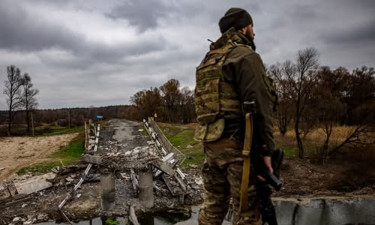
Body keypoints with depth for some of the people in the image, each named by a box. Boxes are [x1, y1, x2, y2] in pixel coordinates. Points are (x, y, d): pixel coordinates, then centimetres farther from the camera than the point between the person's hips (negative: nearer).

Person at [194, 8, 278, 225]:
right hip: (238, 144, -8)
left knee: (213, 203, 17)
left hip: (211, 142, 8)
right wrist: (266, 149, -14)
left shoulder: (208, 59, 19)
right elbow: (259, 106, -16)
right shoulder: (246, 56, -6)